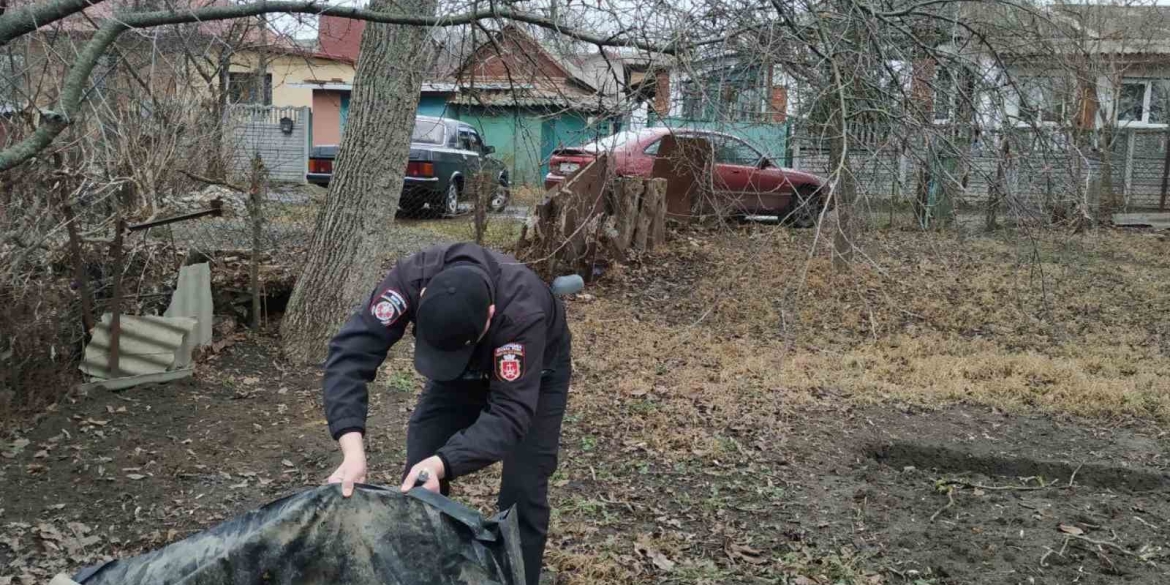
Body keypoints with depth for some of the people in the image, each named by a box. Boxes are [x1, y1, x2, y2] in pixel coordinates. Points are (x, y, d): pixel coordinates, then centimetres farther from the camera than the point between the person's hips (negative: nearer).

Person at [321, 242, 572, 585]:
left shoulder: (522, 310, -44)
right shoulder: (412, 278, -36)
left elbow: (510, 413, -43)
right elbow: (351, 351, -40)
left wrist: (442, 463, -58)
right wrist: (352, 447, -53)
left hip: (533, 375, -3)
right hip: (463, 373, 3)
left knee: (522, 492, -10)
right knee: (417, 484, -1)